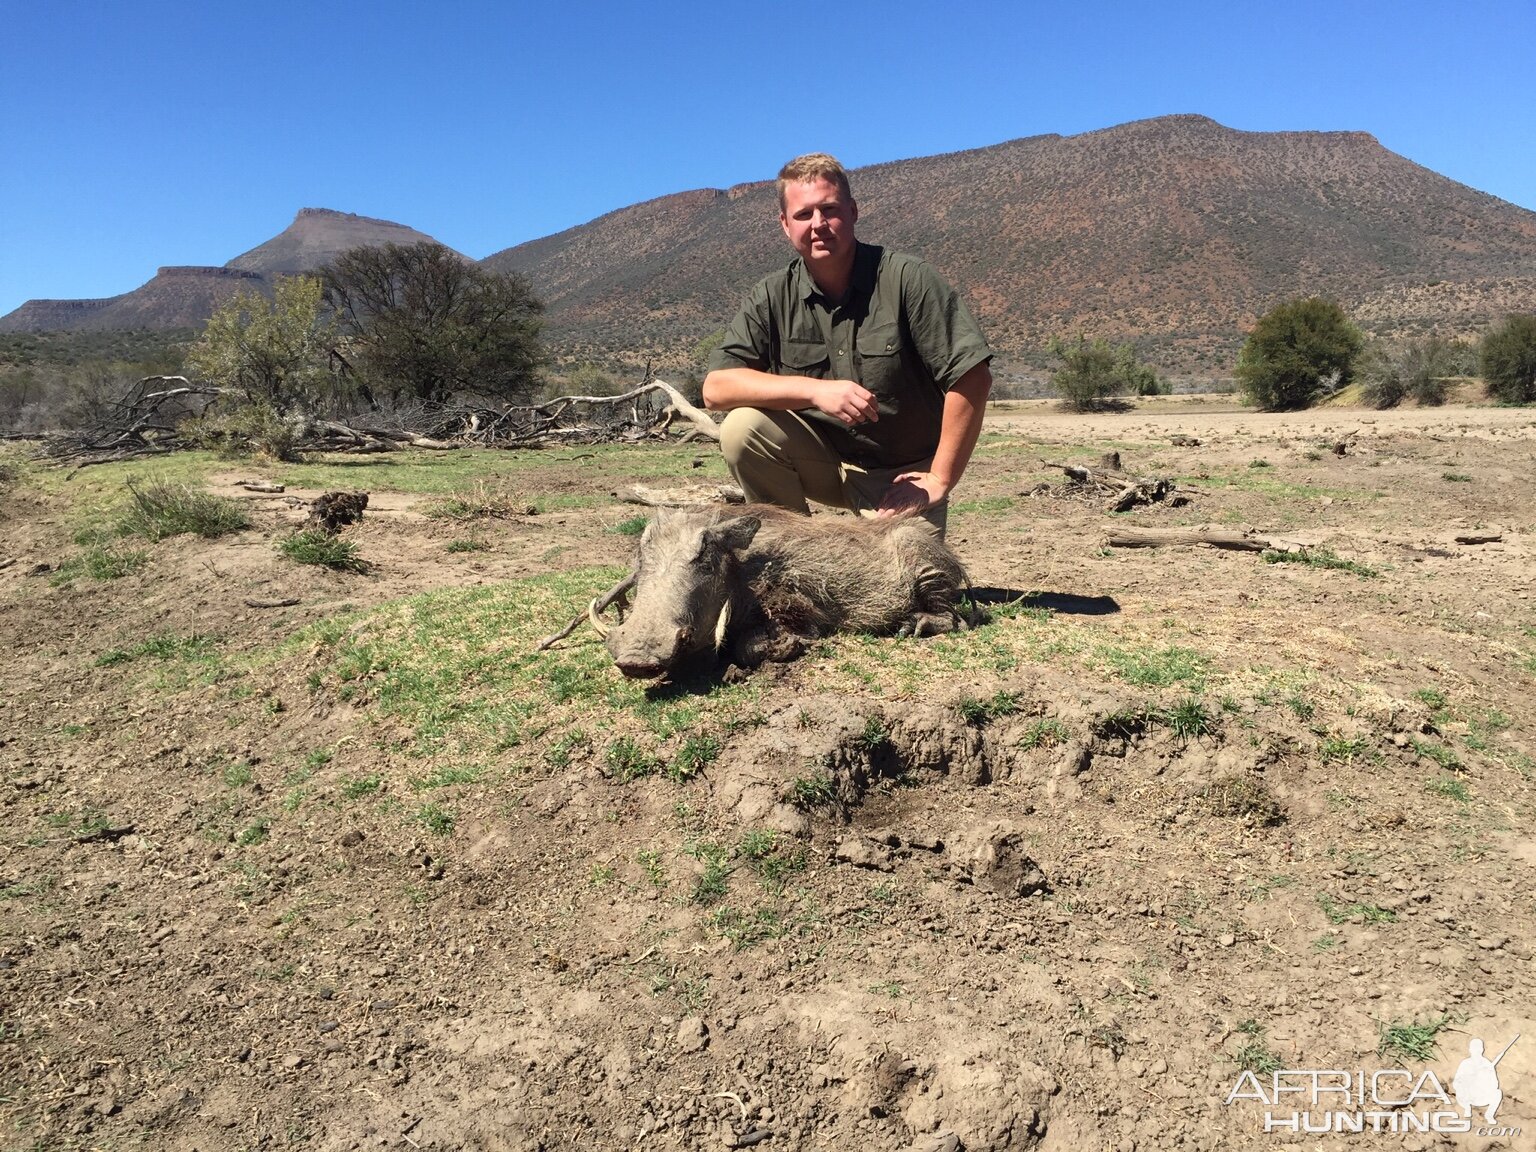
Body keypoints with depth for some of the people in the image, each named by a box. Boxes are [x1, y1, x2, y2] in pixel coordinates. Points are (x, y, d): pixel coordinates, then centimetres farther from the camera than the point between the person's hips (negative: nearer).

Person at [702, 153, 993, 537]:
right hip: (824, 459, 3)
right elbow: (715, 387, -15)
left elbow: (972, 377, -17)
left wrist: (939, 480, -15)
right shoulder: (772, 298, -5)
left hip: (902, 474, -3)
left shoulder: (906, 279, -15)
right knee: (742, 429, -22)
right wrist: (814, 390, -28)